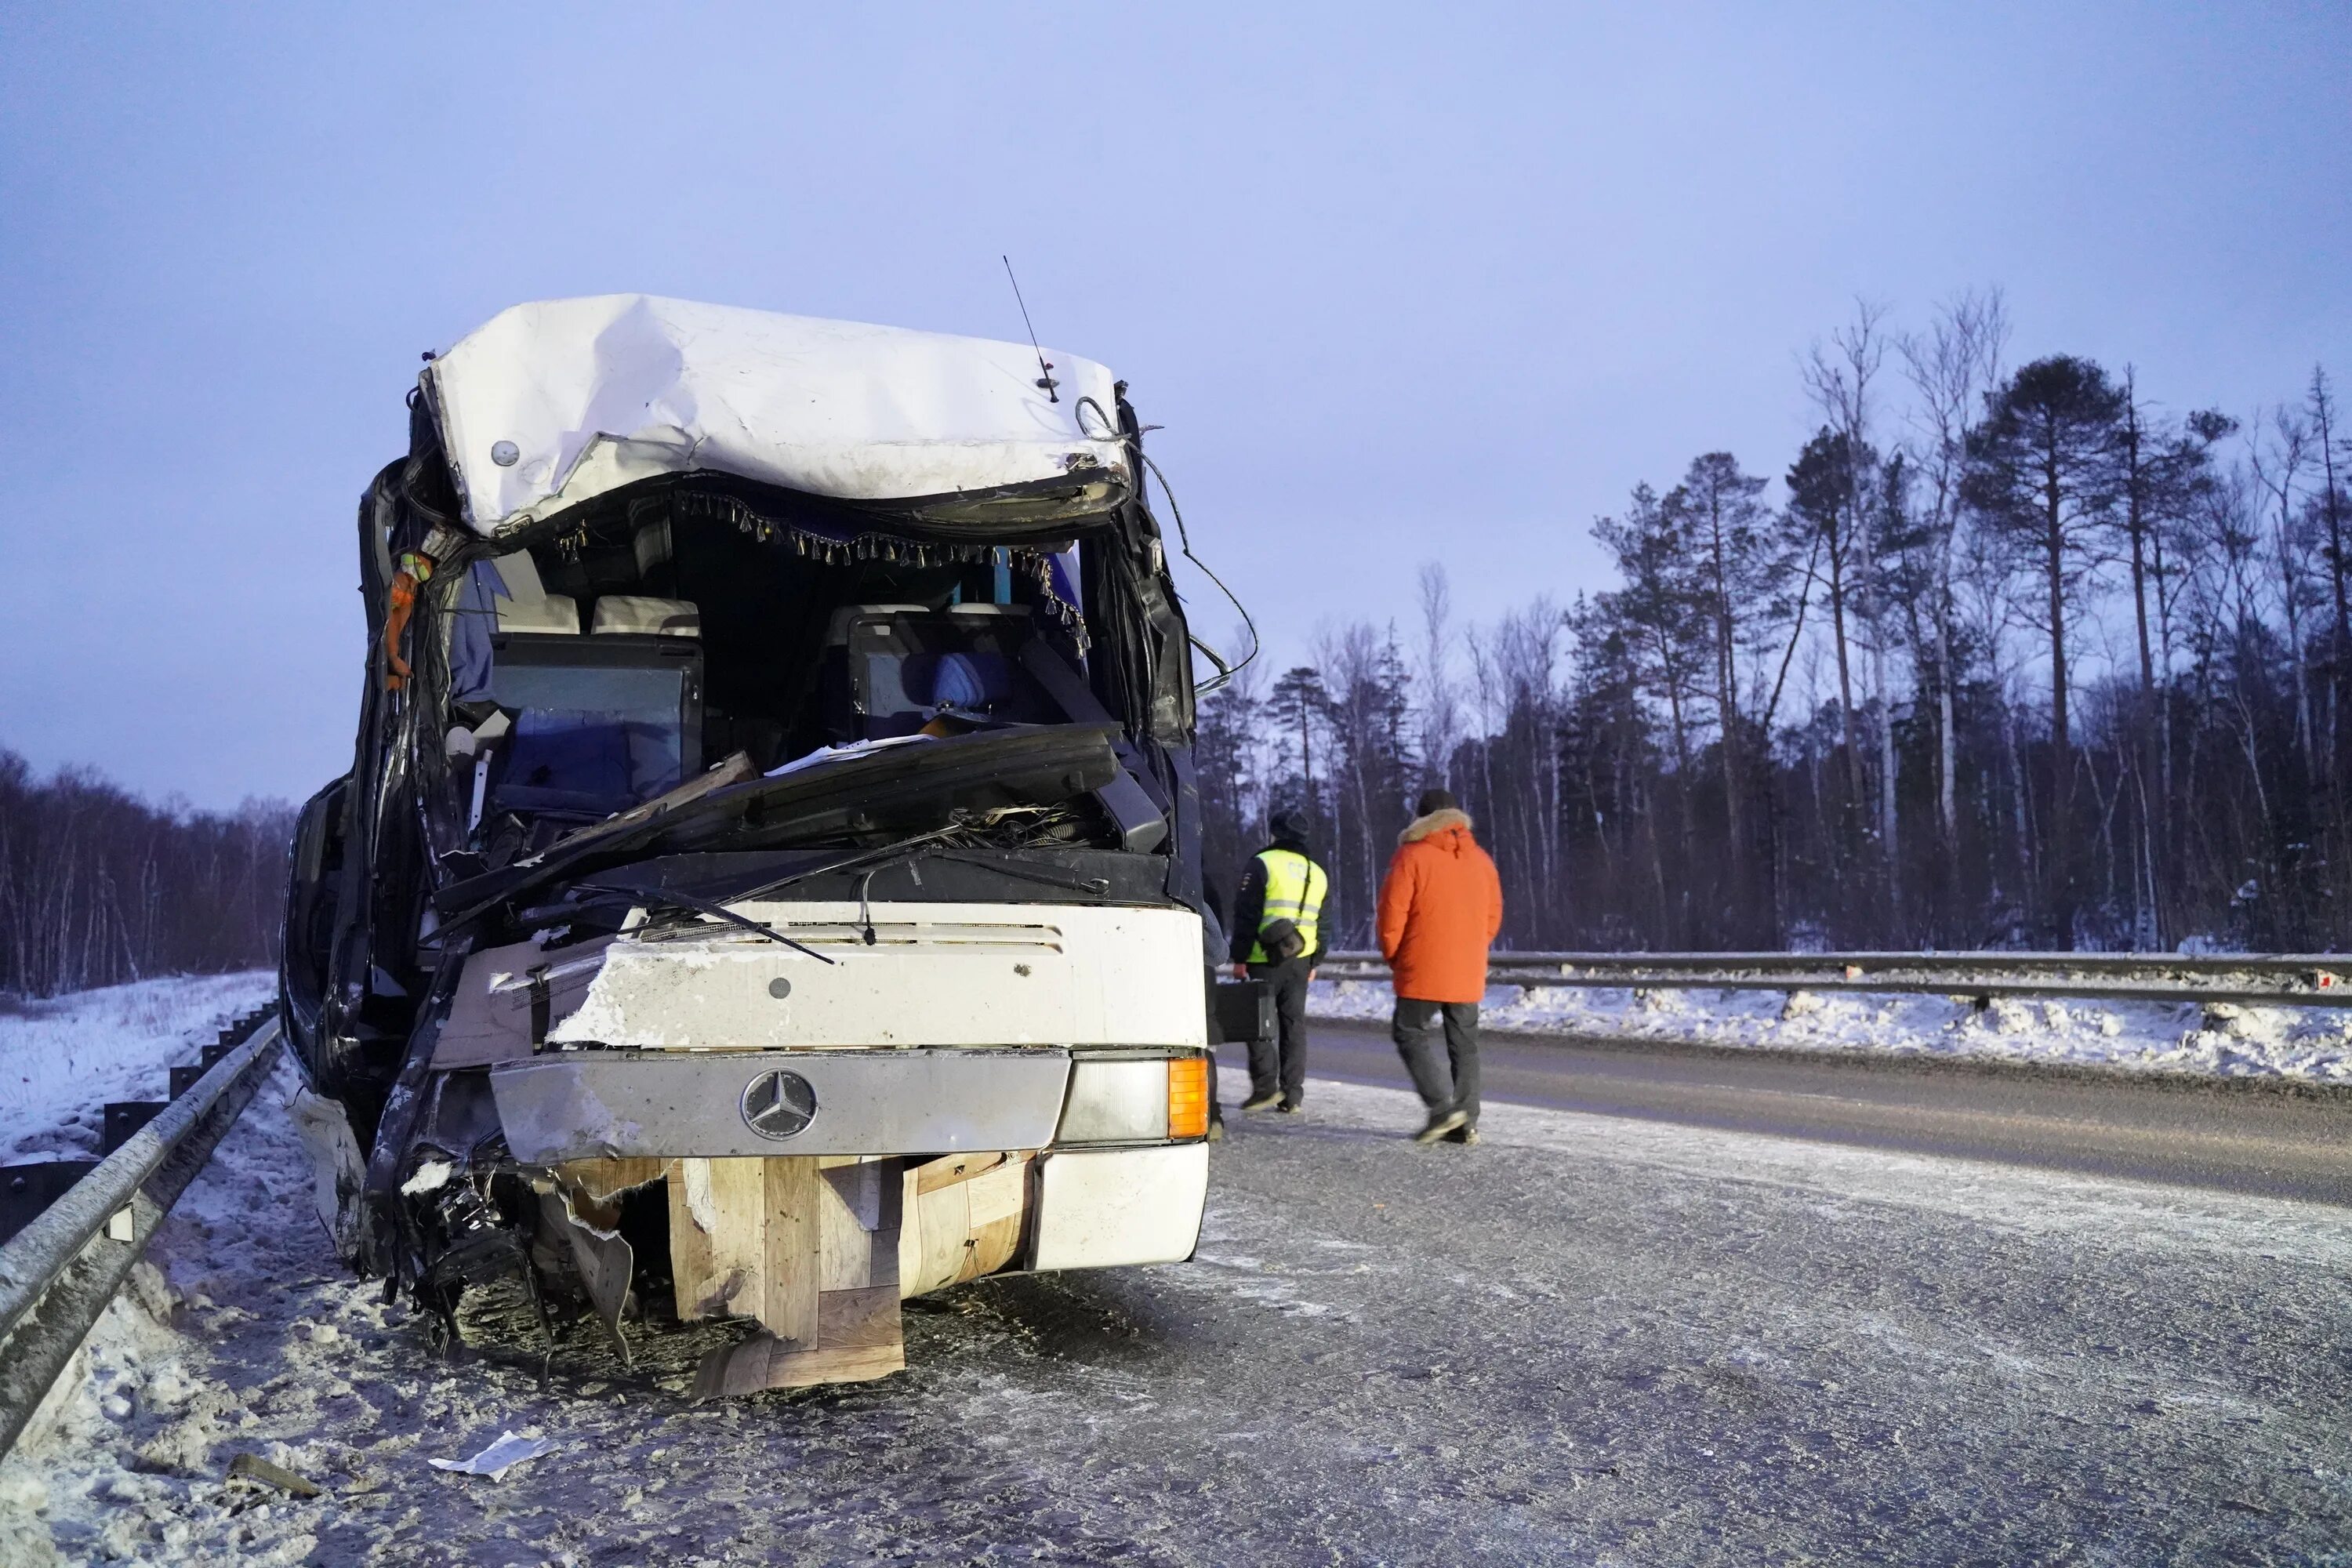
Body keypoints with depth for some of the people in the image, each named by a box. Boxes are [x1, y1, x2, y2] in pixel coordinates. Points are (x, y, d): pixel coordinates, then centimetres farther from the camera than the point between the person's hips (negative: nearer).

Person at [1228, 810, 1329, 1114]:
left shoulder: (1263, 864, -4)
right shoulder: (1318, 873, 16)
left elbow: (1246, 916, -8)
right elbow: (1322, 923, 20)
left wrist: (1239, 958, -4)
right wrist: (1314, 962, 26)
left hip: (1266, 960, -5)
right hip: (1300, 961, 5)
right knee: (1294, 1023, 9)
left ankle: (1265, 1085, -7)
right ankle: (1292, 1094, 9)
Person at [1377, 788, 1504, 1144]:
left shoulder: (1411, 857, -8)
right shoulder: (1480, 859, 9)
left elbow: (1392, 915, -10)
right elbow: (1494, 916, 14)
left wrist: (1393, 956, 5)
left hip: (1422, 972, -5)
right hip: (1469, 974, 5)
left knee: (1411, 1033, 4)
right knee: (1464, 1044, 11)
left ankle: (1443, 1107, -9)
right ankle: (1466, 1122, 10)